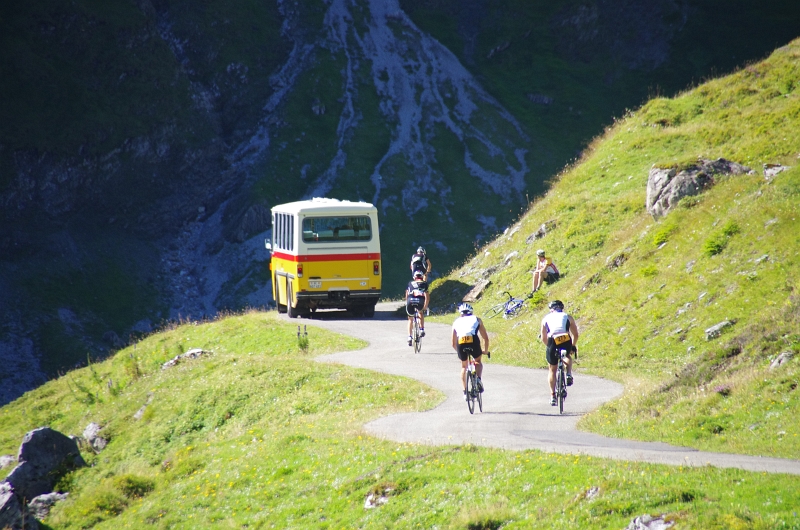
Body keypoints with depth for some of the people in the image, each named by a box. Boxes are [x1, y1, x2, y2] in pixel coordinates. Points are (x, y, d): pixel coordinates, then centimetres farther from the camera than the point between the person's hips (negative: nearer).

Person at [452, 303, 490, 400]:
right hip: (473, 340, -1)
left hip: (461, 342, 1)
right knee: (478, 362, 27)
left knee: (464, 366, 26)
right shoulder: (476, 319, 29)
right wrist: (485, 351, 48)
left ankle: (465, 392, 18)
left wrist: (459, 352, 53)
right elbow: (486, 338, 32)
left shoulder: (457, 322, 31)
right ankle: (478, 379, -2)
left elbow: (454, 344, 35)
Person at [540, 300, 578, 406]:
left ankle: (553, 396, 18)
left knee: (552, 370, 19)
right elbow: (575, 335, 26)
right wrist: (573, 346, 42)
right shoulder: (567, 317, 23)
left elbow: (543, 338, 23)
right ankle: (569, 375, 10)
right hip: (566, 342, 0)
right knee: (568, 356, 36)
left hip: (553, 342, 0)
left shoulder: (546, 318, 23)